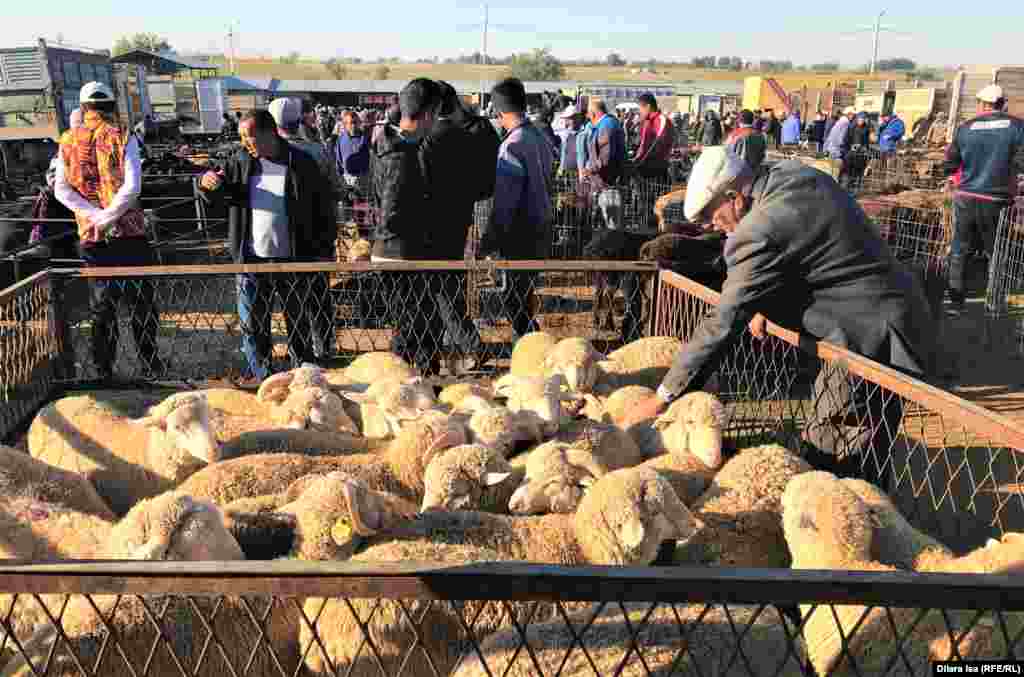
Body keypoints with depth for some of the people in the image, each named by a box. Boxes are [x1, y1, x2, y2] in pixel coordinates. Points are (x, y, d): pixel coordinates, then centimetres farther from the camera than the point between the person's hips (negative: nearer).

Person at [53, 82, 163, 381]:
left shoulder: (68, 141, 5)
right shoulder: (122, 137, -5)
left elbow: (61, 190, -2)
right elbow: (132, 186, -17)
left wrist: (96, 215, -7)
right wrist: (108, 217, -11)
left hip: (90, 236, 3)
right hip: (129, 232, -3)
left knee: (101, 304, 11)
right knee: (141, 300, 8)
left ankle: (104, 370, 17)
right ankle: (149, 364, 13)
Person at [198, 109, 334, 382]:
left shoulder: (301, 164, -4)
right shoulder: (240, 162, 4)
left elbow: (322, 210, 0)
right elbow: (216, 193, 6)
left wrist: (323, 249, -4)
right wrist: (207, 183, -18)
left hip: (292, 259, -2)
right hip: (251, 259, 3)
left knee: (297, 320, 10)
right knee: (252, 321, 7)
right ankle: (259, 371, 22)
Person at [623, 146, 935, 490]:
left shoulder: (759, 233, -24)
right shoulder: (793, 172, 5)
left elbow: (722, 324, -24)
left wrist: (663, 397, -19)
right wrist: (763, 303, 6)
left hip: (871, 339, -10)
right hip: (885, 321, 10)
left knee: (829, 455, -2)